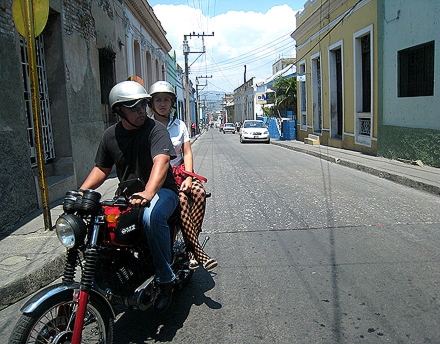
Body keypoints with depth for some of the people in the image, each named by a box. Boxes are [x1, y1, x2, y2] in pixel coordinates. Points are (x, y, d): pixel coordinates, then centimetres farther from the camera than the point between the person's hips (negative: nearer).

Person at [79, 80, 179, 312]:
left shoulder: (155, 129, -12)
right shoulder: (110, 135, 6)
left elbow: (161, 161, -30)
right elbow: (102, 168, 15)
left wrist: (147, 193, -48)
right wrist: (80, 192, -1)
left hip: (161, 191, -5)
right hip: (127, 195, 6)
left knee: (152, 218, -37)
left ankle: (165, 279, -17)